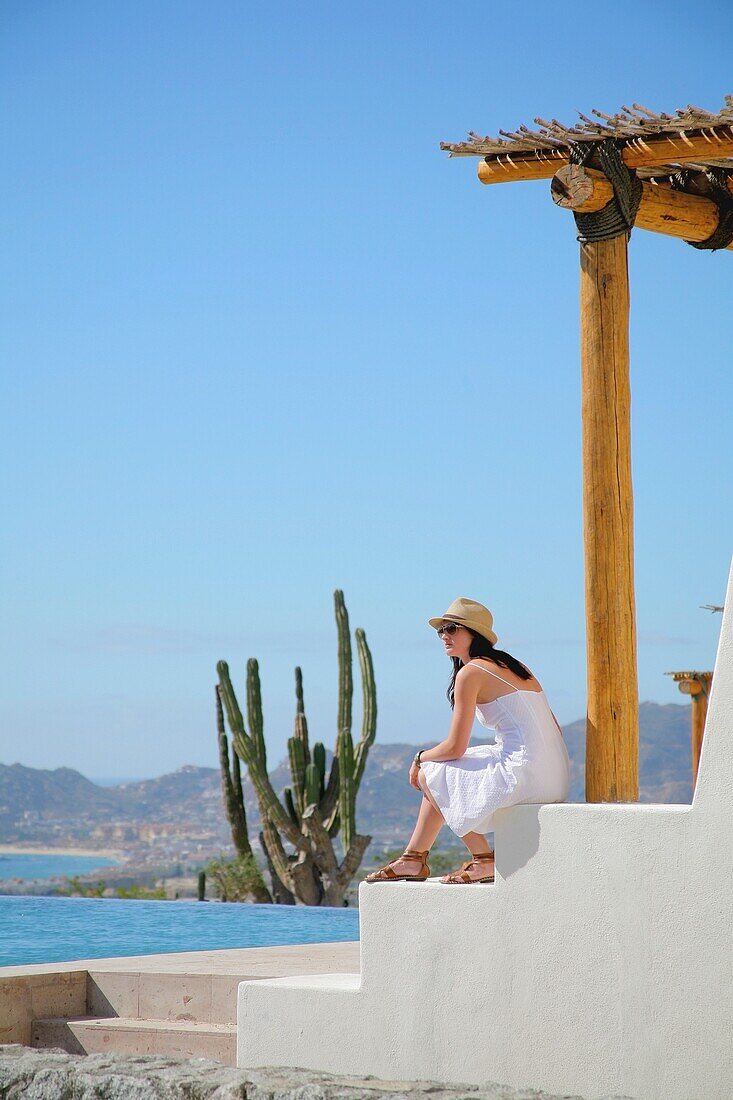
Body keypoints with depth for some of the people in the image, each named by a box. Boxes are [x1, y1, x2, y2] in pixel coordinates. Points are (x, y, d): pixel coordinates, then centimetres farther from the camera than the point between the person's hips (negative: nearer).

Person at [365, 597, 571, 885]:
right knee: (440, 775, 21)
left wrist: (420, 758, 12)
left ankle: (483, 861, 9)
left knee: (429, 775, 8)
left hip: (523, 773, -9)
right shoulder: (512, 665, 18)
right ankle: (413, 860, 28)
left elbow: (455, 747, -8)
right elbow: (554, 729, 17)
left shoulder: (470, 672, -7)